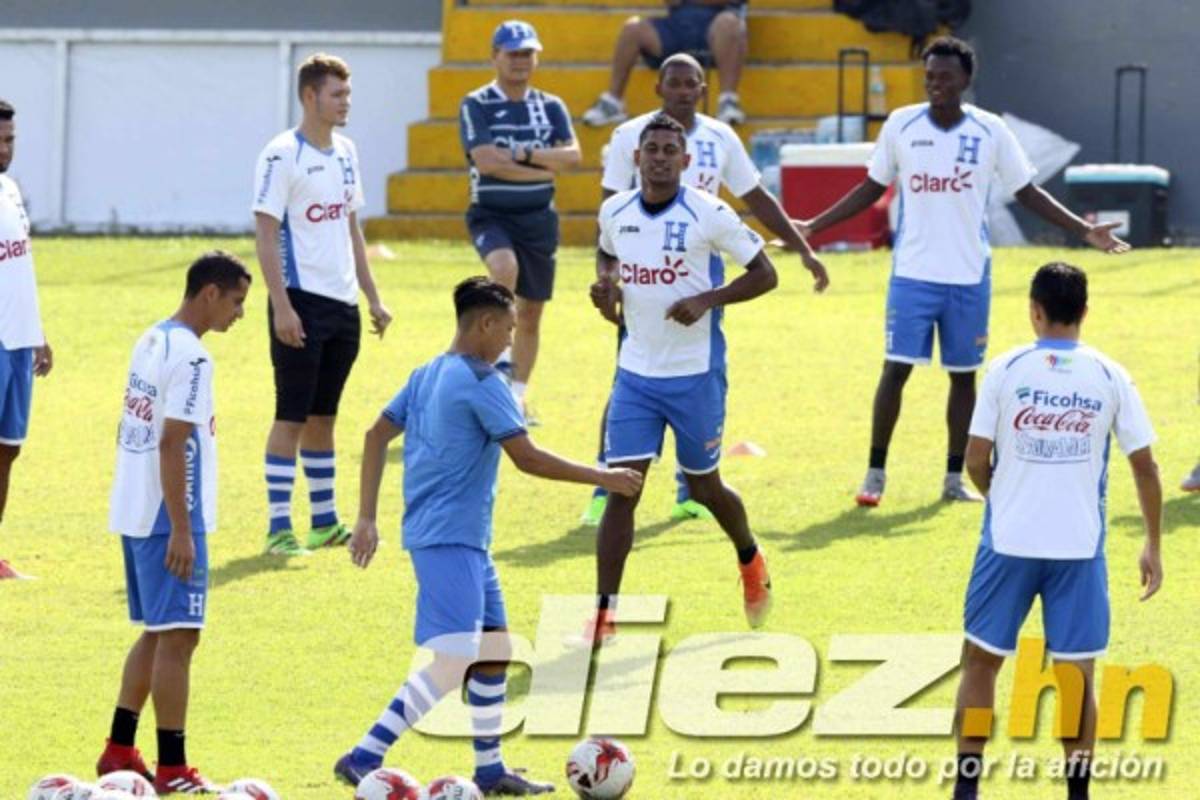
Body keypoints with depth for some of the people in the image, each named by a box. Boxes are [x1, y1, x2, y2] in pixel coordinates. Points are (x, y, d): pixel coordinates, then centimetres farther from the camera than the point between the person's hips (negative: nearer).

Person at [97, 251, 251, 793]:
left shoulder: (152, 341, 12)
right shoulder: (190, 357, -16)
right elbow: (172, 444, -21)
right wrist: (181, 530, -21)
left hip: (134, 514, 9)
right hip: (168, 519, -9)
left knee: (158, 633, 17)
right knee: (178, 636, -5)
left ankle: (119, 750, 21)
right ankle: (172, 770, -4)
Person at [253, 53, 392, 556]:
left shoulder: (344, 153, 12)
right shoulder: (282, 155, -11)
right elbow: (265, 235, -14)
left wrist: (372, 296, 17)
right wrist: (282, 306, -20)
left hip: (342, 304, 7)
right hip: (301, 302, -7)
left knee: (323, 415, 13)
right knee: (292, 416, -5)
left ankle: (325, 522, 19)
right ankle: (278, 527, -2)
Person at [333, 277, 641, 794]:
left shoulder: (427, 376, 13)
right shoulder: (481, 383, -14)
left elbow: (377, 436, 15)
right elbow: (528, 459, -17)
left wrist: (367, 518, 16)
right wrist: (603, 479, -9)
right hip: (450, 541, -10)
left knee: (493, 649, 17)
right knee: (452, 662, -15)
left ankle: (490, 770, 23)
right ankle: (364, 760, -18)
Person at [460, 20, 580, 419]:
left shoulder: (550, 107, 9)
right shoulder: (476, 105, -3)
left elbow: (572, 155, -5)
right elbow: (485, 161, -16)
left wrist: (522, 154, -17)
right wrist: (545, 169, -12)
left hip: (538, 218, 4)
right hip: (491, 215, -4)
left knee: (532, 311, 8)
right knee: (505, 266, -35)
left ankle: (517, 396, 19)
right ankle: (502, 355, -25)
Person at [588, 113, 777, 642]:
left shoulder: (708, 215, -12)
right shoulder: (615, 213, 1)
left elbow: (764, 274, -6)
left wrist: (708, 300, -20)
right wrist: (606, 284, 1)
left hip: (696, 374, -3)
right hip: (636, 374, 3)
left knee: (704, 487, 12)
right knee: (621, 488, -8)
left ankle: (750, 559, 44)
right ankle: (604, 612, -8)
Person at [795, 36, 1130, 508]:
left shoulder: (991, 132, -2)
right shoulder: (901, 126, -2)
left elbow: (1027, 193, 6)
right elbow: (872, 188, 9)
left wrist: (1083, 230, -2)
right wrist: (813, 226, 5)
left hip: (969, 276, 1)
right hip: (913, 272, -1)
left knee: (964, 375, 6)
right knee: (896, 368, -6)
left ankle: (955, 478, 16)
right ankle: (875, 474, 3)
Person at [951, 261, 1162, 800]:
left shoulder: (1006, 370, -5)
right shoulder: (1110, 378, -1)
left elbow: (976, 460, -5)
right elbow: (1144, 466, 0)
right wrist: (1153, 547, 10)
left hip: (1010, 540, -1)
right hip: (1080, 547, 1)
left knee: (981, 661, 12)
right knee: (1077, 675, 7)